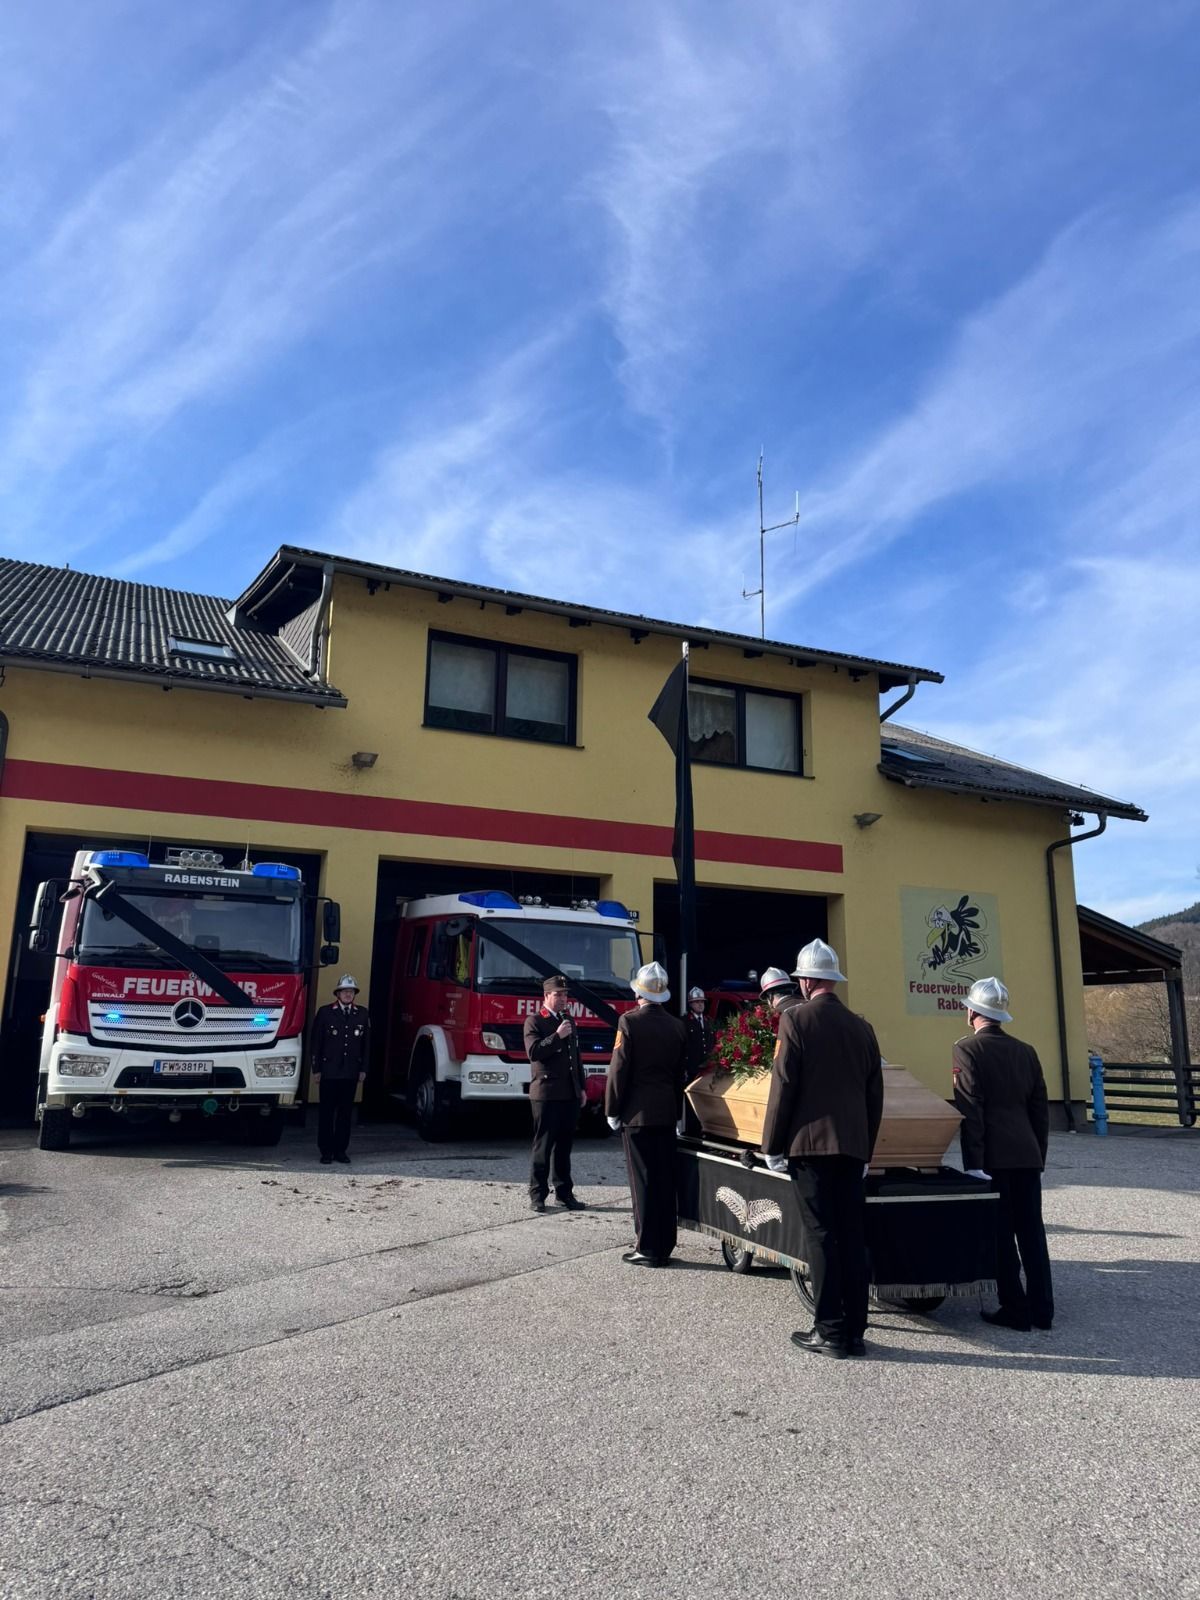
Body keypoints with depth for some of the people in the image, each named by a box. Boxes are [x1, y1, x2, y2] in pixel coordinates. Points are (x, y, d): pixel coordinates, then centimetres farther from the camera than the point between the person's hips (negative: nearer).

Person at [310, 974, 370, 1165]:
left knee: (345, 1112, 6)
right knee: (326, 1112, 2)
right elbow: (315, 1042, 1)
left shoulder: (362, 1014, 7)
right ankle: (326, 1151, 10)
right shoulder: (325, 1012, 0)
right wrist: (316, 1069, -3)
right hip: (329, 1071, -2)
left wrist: (363, 1069, 6)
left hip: (351, 1073, 2)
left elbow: (366, 1043, 10)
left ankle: (340, 1151, 13)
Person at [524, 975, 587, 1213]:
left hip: (570, 1094, 6)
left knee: (564, 1146, 10)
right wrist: (557, 1036, -20)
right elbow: (533, 1052, -16)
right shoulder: (534, 1022, -3)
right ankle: (537, 1195, 4)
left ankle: (564, 1192, 17)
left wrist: (581, 1087, 18)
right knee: (543, 1146, -2)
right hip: (546, 1093, -6)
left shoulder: (569, 1020, 17)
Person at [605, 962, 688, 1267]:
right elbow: (681, 1072, 12)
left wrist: (612, 1111, -3)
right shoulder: (678, 1026, 6)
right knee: (665, 1180, 10)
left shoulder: (630, 1022, -10)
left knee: (643, 1181, -1)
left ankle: (648, 1249, 3)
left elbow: (619, 1069, -11)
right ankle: (664, 1247, 17)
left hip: (637, 1112, -5)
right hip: (667, 1112, 5)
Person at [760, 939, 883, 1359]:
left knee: (821, 1236, -1)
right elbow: (874, 1095, 12)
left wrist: (773, 1146, -2)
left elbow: (783, 1086, -9)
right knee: (852, 1237, 8)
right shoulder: (861, 1027, 9)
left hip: (809, 1143, -5)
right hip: (852, 1147, 5)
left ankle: (830, 1332, 1)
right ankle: (854, 1332, 13)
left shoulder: (796, 1018, -6)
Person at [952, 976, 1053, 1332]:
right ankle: (1042, 1309, 15)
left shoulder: (968, 1049, -8)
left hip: (993, 1156, -5)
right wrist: (1039, 1155, 19)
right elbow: (1040, 1109, 12)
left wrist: (973, 1162, -12)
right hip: (1027, 1156, 6)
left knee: (1000, 1233, 2)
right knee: (1031, 1230, 11)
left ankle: (1015, 1310, 6)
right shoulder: (1025, 1051, 10)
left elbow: (970, 1111, -14)